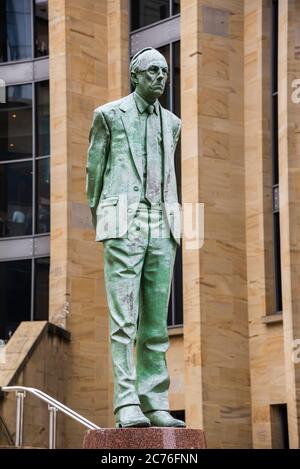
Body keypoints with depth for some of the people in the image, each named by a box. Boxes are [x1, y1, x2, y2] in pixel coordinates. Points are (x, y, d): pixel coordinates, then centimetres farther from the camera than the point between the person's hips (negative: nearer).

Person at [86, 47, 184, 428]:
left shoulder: (171, 122, 17)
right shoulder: (109, 115, 2)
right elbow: (94, 168, 10)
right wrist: (96, 213, 17)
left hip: (160, 228, 5)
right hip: (123, 226, -5)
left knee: (156, 321, 3)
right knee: (124, 318, -11)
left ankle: (155, 405, 5)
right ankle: (127, 406, -13)